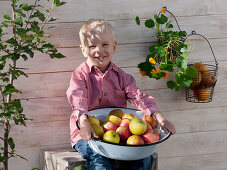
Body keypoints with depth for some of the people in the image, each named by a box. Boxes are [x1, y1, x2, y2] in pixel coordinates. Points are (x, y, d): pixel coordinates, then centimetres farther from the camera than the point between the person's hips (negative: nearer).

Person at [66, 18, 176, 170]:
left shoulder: (121, 76, 10)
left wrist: (160, 118, -20)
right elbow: (77, 98, -19)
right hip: (87, 134, -3)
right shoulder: (81, 75, 0)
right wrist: (83, 122, -41)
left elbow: (139, 97, -2)